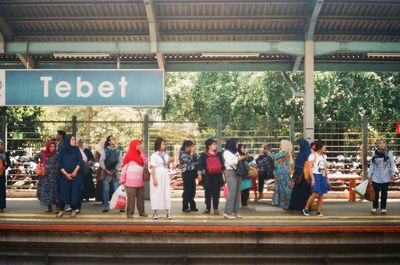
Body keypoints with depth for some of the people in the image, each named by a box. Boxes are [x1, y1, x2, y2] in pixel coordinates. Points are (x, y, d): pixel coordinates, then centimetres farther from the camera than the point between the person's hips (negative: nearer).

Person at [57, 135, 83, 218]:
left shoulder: (76, 149, 5)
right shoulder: (62, 150, 2)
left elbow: (80, 161, -2)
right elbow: (59, 164, 0)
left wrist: (75, 171, -13)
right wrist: (66, 174, -9)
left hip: (75, 175, 1)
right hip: (65, 175, -1)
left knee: (75, 191, -1)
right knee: (64, 192, -4)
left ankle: (74, 210, 9)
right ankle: (61, 210, 5)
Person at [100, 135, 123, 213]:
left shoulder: (118, 151, 5)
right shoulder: (105, 150, 0)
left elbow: (120, 161, 3)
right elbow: (101, 161, -3)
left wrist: (115, 170, -6)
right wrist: (106, 170, -8)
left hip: (115, 172, 1)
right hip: (106, 172, -1)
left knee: (117, 190, -3)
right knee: (106, 190, 1)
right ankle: (106, 206, 6)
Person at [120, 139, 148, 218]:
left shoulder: (140, 155, 15)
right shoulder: (129, 155, -4)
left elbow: (146, 163, 5)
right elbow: (124, 168, -5)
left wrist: (142, 152, 0)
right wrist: (122, 180, -9)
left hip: (140, 181, 6)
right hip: (131, 181, -6)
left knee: (141, 197, 9)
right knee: (131, 198, -4)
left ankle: (141, 212, 16)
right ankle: (129, 213, 1)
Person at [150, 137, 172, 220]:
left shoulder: (165, 155, 10)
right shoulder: (154, 155, -8)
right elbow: (153, 168, -12)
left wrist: (169, 162, -2)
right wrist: (154, 179, -16)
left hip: (165, 176, 6)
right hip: (157, 176, -6)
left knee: (167, 193, 3)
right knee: (156, 193, 0)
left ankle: (168, 212, 7)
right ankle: (155, 212, 9)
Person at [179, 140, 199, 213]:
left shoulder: (190, 153, 16)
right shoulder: (182, 153, -6)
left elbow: (196, 161, 15)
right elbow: (188, 160, -18)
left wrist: (194, 153, 7)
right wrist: (192, 152, -11)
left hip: (192, 173, 8)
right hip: (186, 173, -8)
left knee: (192, 190, 9)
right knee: (187, 190, -6)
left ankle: (192, 206, 17)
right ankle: (185, 207, 0)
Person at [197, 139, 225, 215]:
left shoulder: (219, 154, 12)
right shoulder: (203, 155, 2)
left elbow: (222, 165, 15)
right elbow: (200, 165, 0)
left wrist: (225, 173, 11)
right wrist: (199, 174, -8)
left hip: (217, 176, 2)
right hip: (207, 176, -2)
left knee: (216, 193, 2)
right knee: (208, 193, 3)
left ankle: (216, 209, 9)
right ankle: (207, 208, 12)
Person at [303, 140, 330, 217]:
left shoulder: (324, 156, 15)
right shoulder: (313, 155, -6)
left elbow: (325, 168, 18)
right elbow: (310, 168, -10)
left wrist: (327, 178, 12)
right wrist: (313, 178, -18)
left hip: (323, 176, 7)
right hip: (316, 175, -7)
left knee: (321, 194, 2)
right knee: (316, 194, -14)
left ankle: (318, 211, 10)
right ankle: (306, 208, 2)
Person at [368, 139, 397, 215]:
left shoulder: (389, 153, 1)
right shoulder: (375, 153, 4)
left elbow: (392, 164, -1)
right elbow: (372, 164, 5)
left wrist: (393, 174, -9)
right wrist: (369, 174, 2)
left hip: (385, 177, -1)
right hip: (376, 177, 1)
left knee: (384, 193, 7)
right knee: (376, 193, 2)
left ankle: (383, 208, 16)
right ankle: (374, 207, 14)